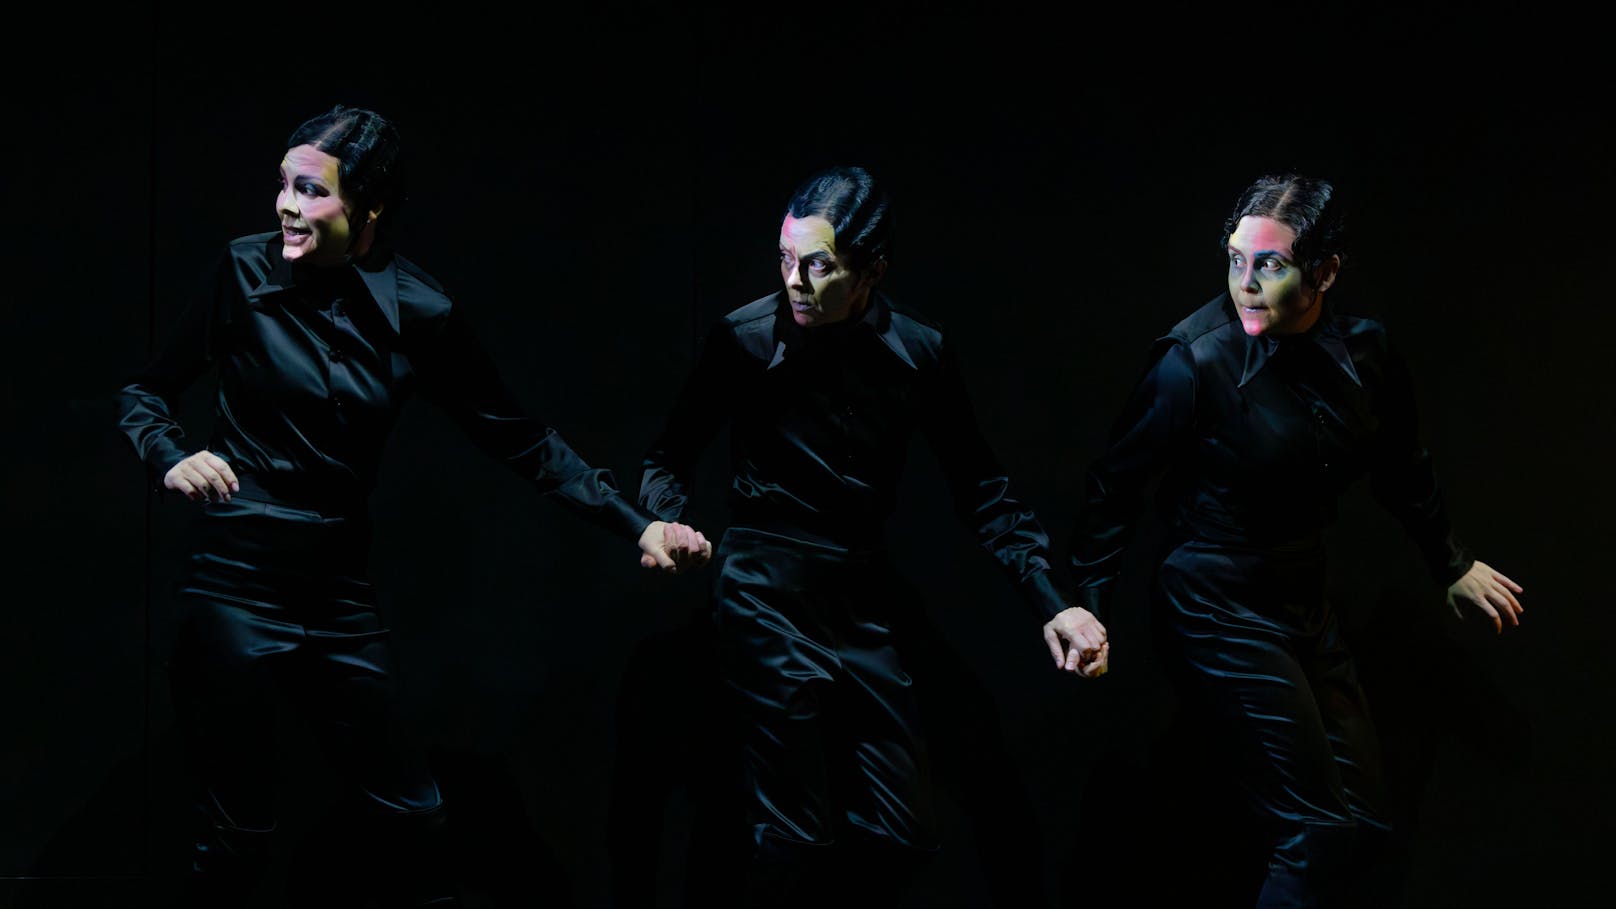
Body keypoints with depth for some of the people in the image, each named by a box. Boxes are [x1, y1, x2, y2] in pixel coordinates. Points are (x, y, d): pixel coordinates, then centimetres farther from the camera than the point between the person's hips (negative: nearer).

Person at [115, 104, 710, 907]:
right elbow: (146, 391, 2)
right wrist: (170, 457, -20)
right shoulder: (246, 273, -8)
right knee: (238, 836, 3)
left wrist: (636, 525, -6)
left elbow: (520, 440, 0)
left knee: (409, 817, 9)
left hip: (340, 595, 2)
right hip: (234, 588, -2)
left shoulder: (416, 314, -5)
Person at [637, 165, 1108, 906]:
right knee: (797, 840, -1)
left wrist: (1053, 600, -6)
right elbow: (671, 455, 2)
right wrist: (667, 522, -20)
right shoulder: (744, 339, -10)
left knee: (901, 839, 7)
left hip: (868, 604, 4)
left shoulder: (921, 350, -3)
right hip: (770, 602, -3)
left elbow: (980, 490, 3)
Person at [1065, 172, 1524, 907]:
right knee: (1319, 839, -8)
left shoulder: (1363, 351, -4)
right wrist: (1086, 603, -10)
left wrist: (1451, 564, 24)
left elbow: (1402, 467, 13)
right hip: (1218, 613, -6)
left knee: (1365, 830, 12)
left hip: (1303, 602, 7)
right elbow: (1118, 486, -11)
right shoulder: (1195, 361, -20)